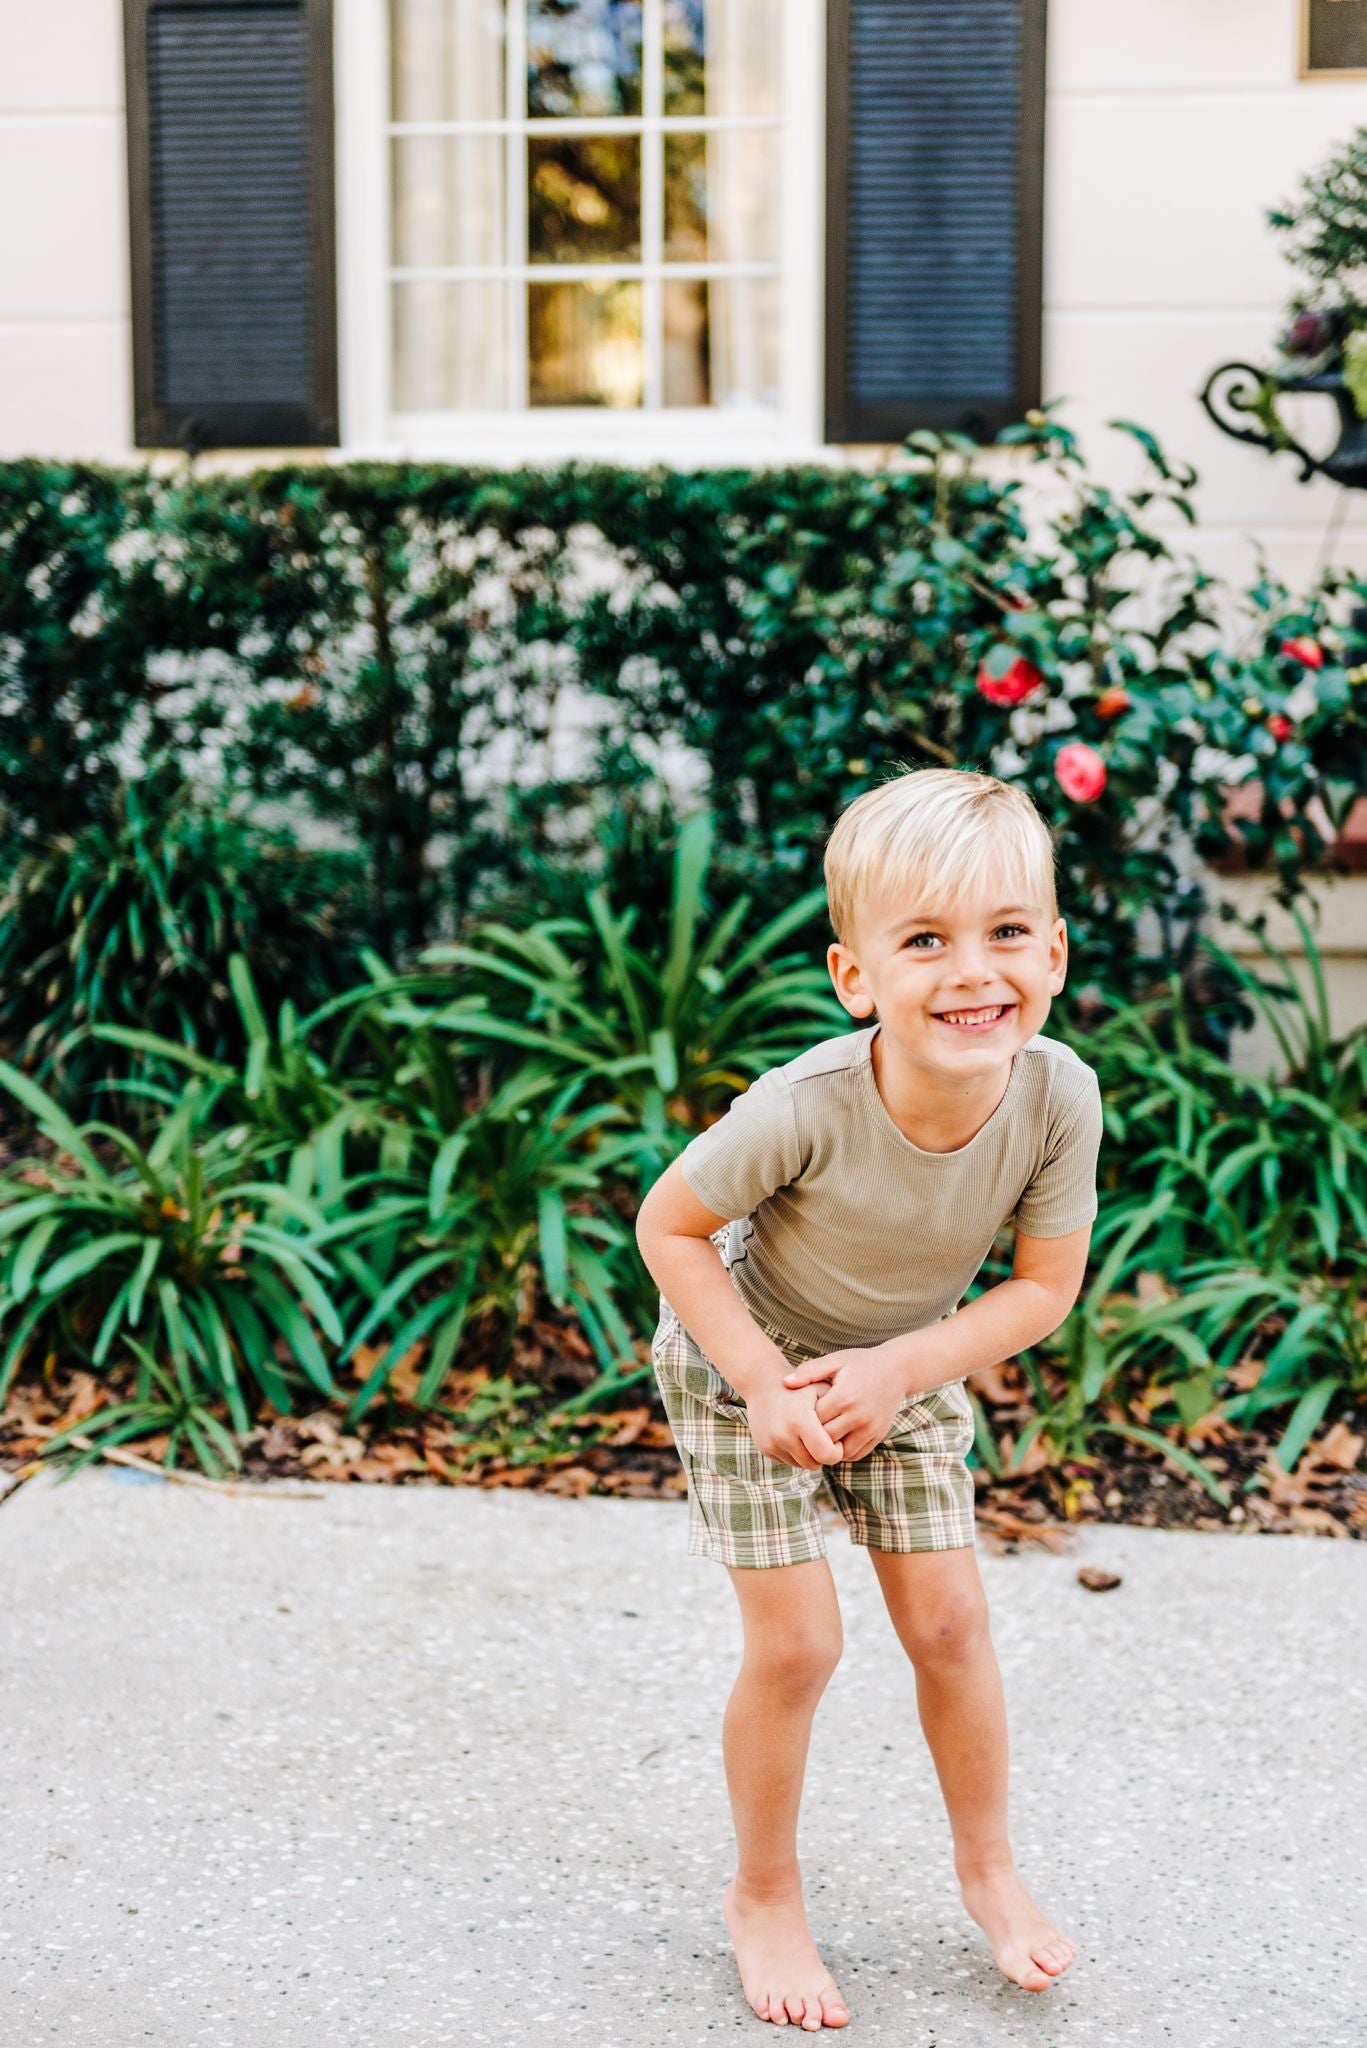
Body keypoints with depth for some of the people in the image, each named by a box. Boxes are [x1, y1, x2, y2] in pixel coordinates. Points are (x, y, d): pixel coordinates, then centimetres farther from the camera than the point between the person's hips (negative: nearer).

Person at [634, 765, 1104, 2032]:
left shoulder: (1058, 1094, -28)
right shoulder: (808, 1107, -38)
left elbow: (1045, 1287, -15)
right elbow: (668, 1225, -22)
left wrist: (897, 1368, -25)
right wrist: (764, 1381, -27)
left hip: (911, 1367, 3)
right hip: (745, 1362, -3)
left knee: (948, 1620, 6)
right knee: (796, 1644, -4)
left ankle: (988, 1869, 30)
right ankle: (764, 1899, 20)